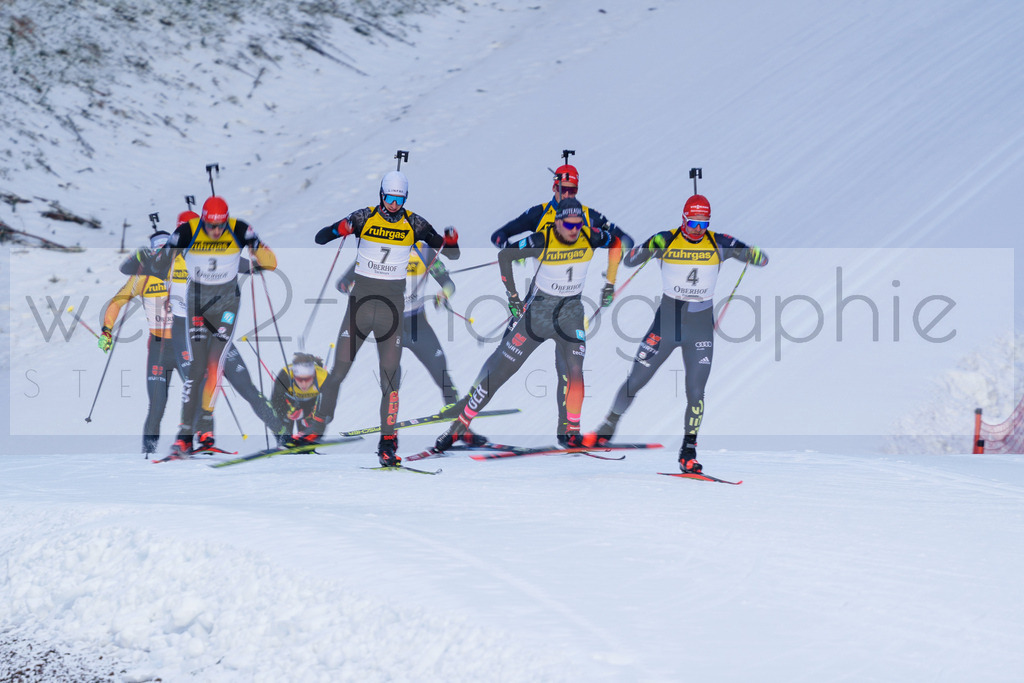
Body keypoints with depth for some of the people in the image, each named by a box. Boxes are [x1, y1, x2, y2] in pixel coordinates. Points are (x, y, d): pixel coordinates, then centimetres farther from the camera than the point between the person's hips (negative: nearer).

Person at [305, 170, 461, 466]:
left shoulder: (414, 224, -1)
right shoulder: (364, 217, -3)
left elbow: (450, 254, -1)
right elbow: (320, 238, -3)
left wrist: (450, 241, -25)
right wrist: (340, 230, -26)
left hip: (393, 302, 0)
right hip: (362, 298, 0)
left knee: (391, 371, -4)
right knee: (340, 367, 1)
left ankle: (388, 441, 1)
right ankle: (318, 421, 19)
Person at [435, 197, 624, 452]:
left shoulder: (591, 237, -13)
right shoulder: (542, 241, -21)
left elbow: (617, 242, 8)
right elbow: (504, 255, -6)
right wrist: (512, 296, -3)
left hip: (570, 314, 2)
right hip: (537, 312, -2)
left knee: (575, 370, -18)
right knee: (499, 369, 0)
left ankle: (572, 431, -3)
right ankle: (460, 425, 9)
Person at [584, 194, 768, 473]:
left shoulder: (719, 243, -5)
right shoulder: (666, 240, -7)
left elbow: (760, 258, -4)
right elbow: (629, 261, -10)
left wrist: (751, 253, -29)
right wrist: (647, 248, -31)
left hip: (701, 327, 0)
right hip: (667, 322, 0)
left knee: (696, 390, -6)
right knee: (636, 380, 5)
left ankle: (688, 453, 4)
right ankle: (609, 426, 26)